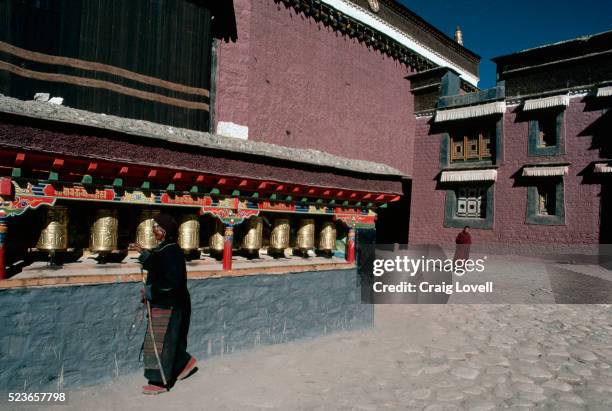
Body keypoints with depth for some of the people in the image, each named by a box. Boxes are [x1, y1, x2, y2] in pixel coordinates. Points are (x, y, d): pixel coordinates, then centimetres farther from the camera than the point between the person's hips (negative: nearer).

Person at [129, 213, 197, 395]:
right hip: (162, 303, 9)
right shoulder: (163, 248, 6)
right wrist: (143, 252, 22)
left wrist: (149, 291, -19)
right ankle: (185, 362, 35)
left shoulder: (172, 251, -22)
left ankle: (160, 382, 16)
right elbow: (156, 265, 24)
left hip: (168, 305, -9)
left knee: (160, 341, 2)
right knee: (166, 339, 19)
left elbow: (172, 281, -27)